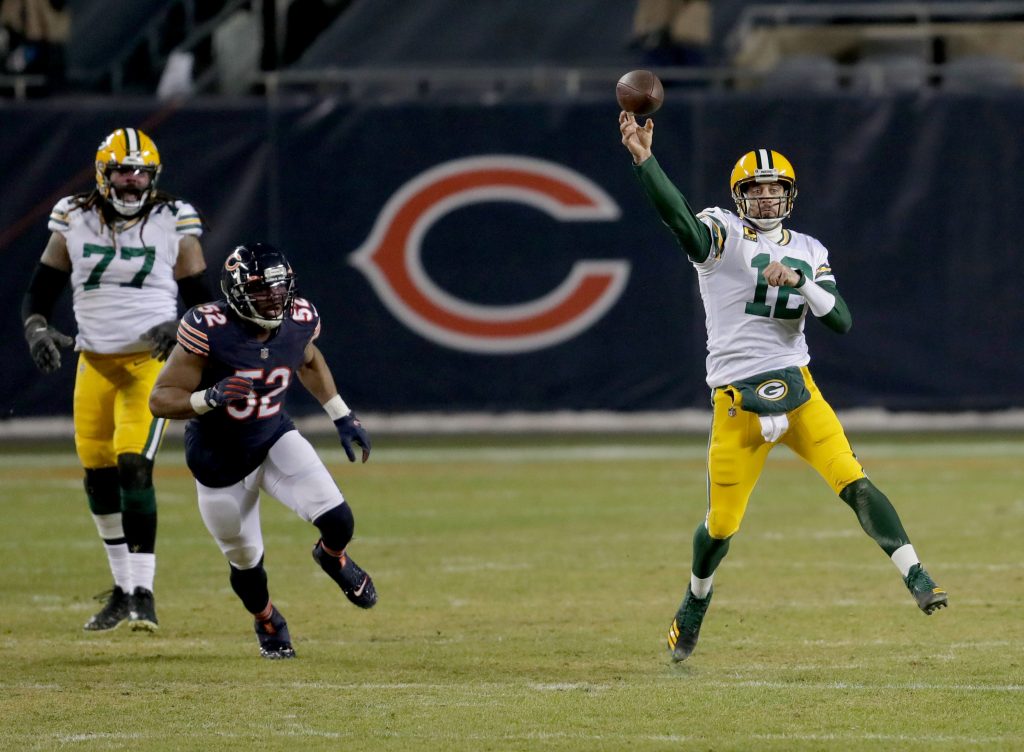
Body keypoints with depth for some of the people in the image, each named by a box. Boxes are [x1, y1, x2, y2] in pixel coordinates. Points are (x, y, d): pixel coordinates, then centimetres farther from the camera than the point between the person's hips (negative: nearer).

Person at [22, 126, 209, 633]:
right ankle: (122, 588, 23)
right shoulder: (74, 222, 2)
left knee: (134, 467, -19)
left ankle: (143, 592, -16)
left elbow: (199, 298, 3)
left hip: (151, 361, -4)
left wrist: (179, 328, -17)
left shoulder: (174, 224, -3)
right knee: (98, 477, 6)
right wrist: (37, 330, -14)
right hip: (95, 363, 4)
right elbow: (40, 291, 6)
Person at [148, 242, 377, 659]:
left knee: (338, 521, -16)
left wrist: (342, 416, 11)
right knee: (245, 562, 10)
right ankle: (268, 623, 46)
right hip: (220, 463, -3)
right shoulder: (209, 329, -29)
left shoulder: (299, 321, -14)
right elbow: (161, 399, -25)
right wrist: (210, 398, -42)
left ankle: (333, 558, 24)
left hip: (275, 439, 3)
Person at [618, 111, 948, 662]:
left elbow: (841, 322, 2)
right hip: (736, 402, -2)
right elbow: (682, 221, -23)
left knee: (854, 482, -15)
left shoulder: (808, 252, 11)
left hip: (796, 389, 2)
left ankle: (917, 580, -18)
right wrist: (643, 161, -39)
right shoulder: (721, 235, -1)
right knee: (722, 523, 3)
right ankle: (696, 601, 31)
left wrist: (801, 281, -14)